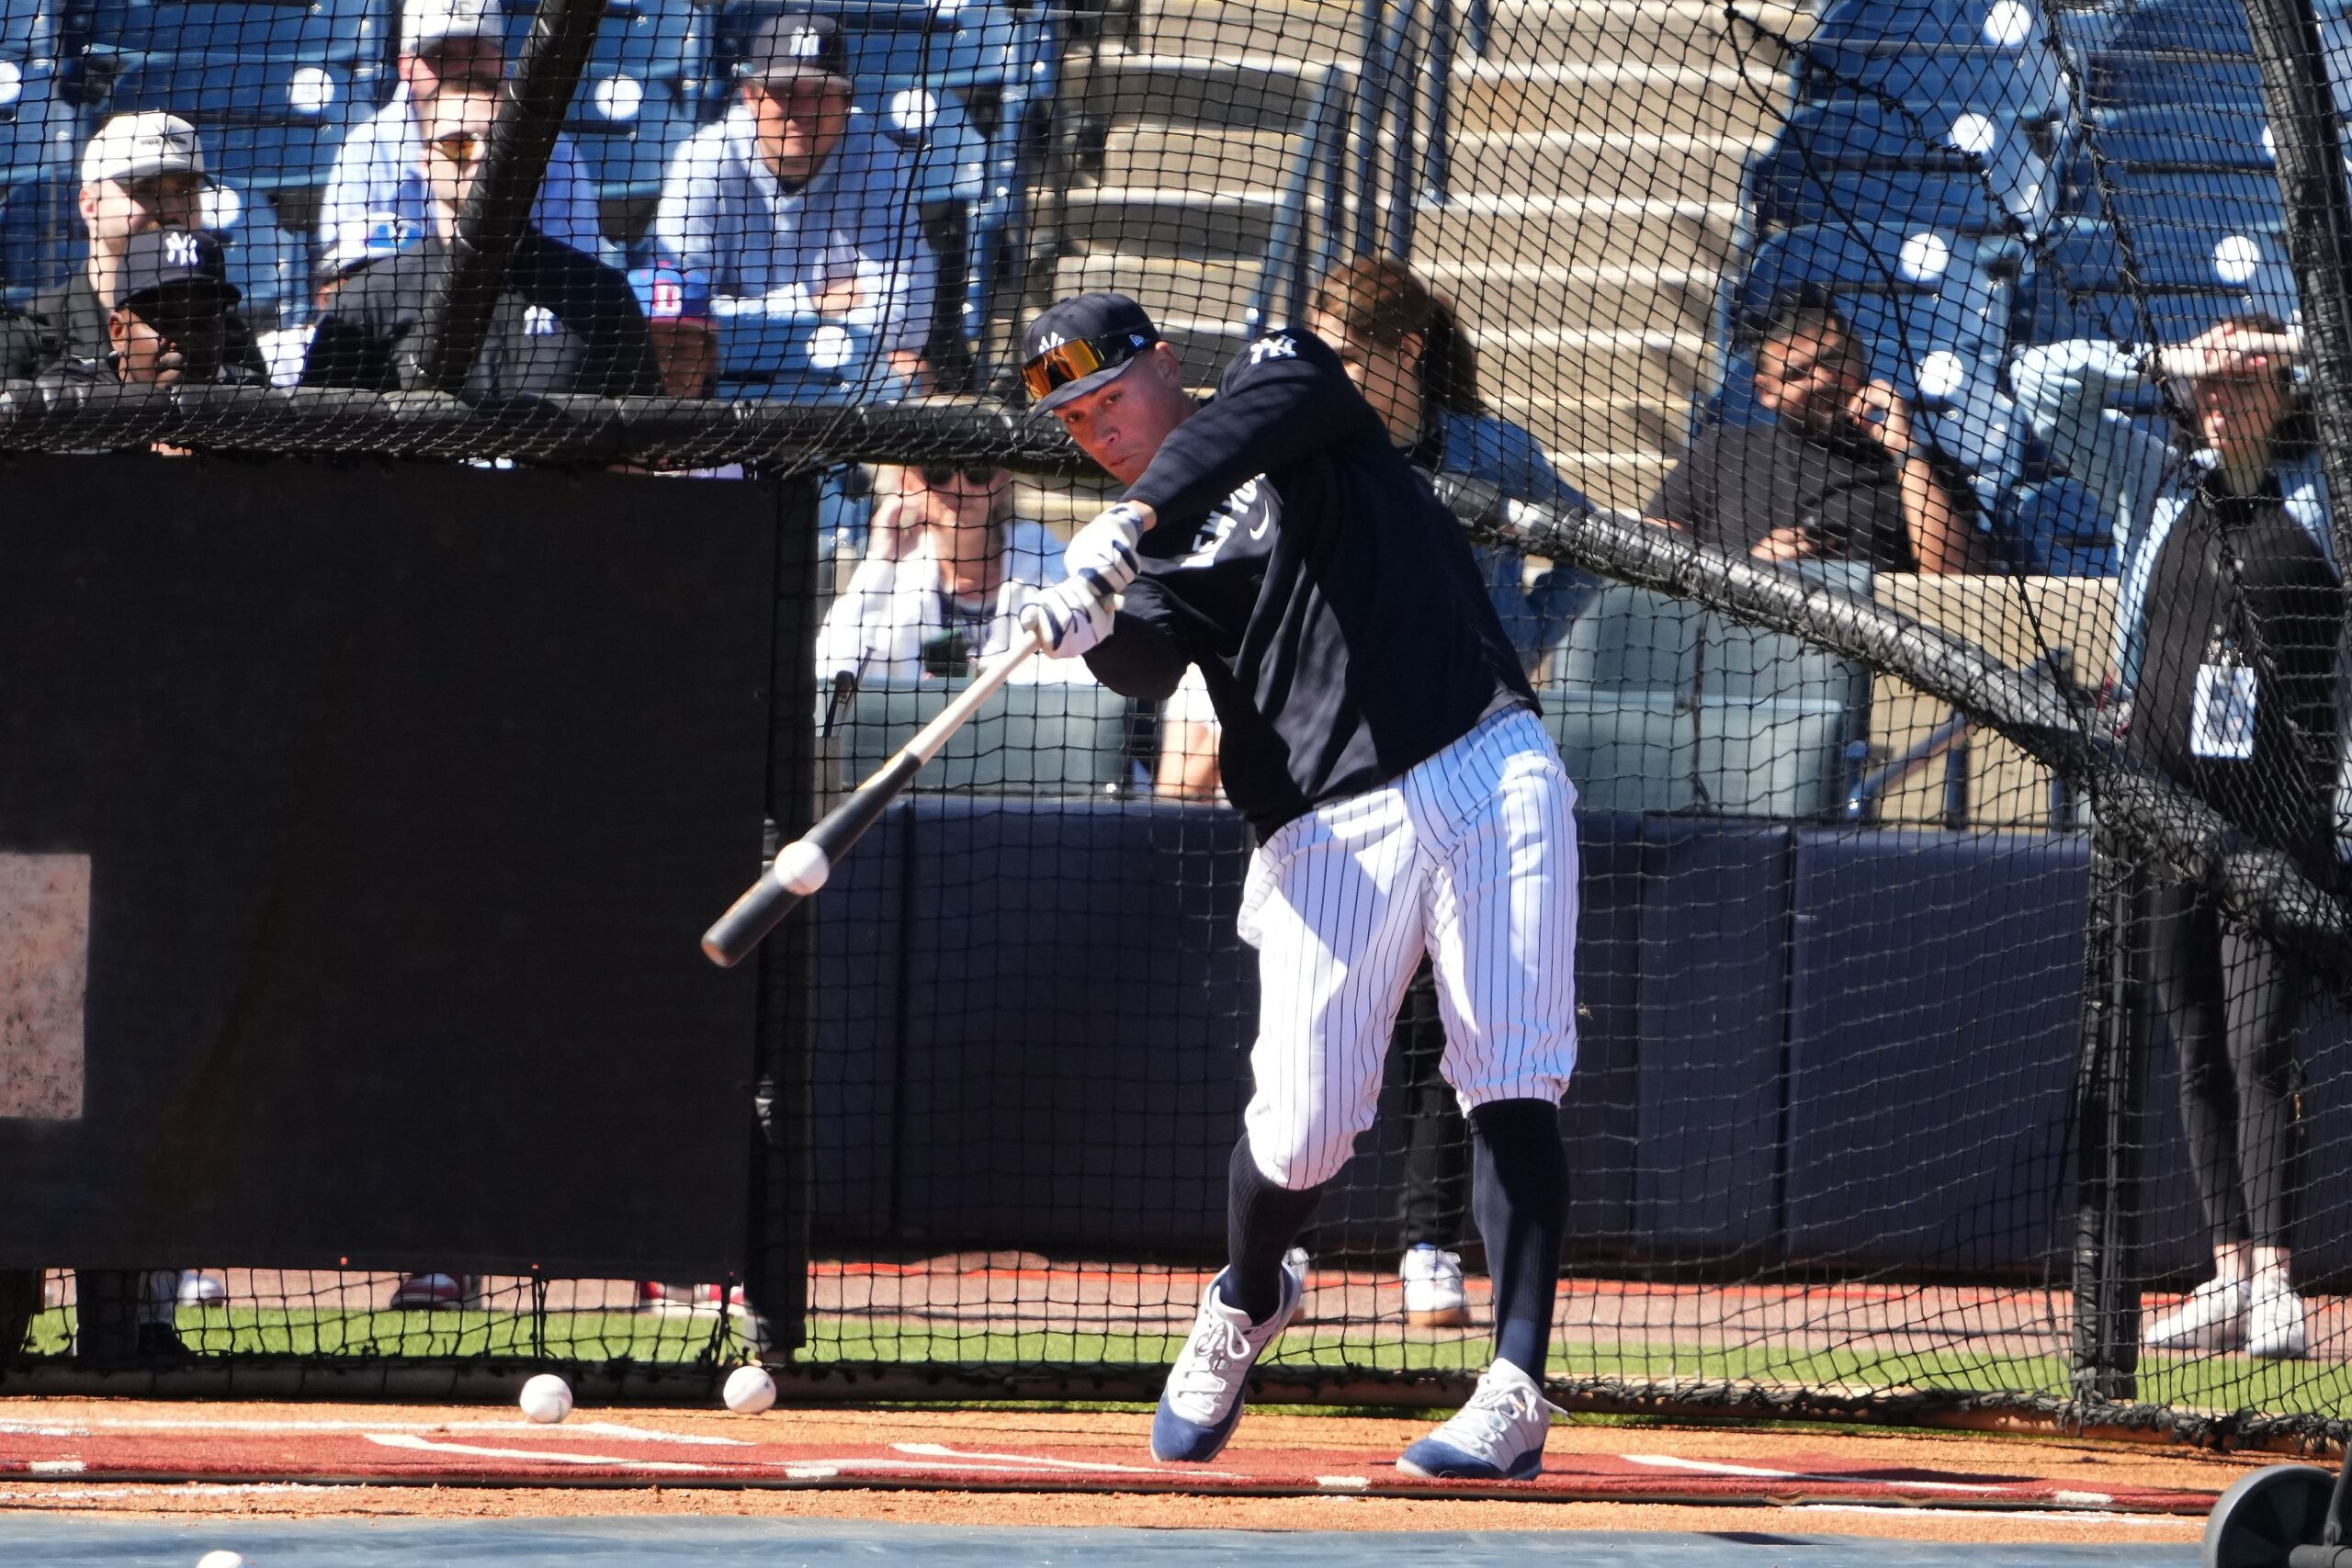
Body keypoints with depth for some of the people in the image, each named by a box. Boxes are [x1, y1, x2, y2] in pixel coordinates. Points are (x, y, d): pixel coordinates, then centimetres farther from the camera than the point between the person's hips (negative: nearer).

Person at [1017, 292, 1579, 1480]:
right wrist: (1088, 627, -31)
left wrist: (1139, 514, -29)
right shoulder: (1144, 557, 14)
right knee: (1302, 1126, -7)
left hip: (1489, 770, -2)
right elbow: (1149, 666, -8)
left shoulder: (1279, 377, 10)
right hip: (1328, 832, 2)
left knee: (1511, 1082, -11)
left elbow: (1268, 410, -15)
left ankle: (1517, 1389, -9)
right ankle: (1243, 1306, 24)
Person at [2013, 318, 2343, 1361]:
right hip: (2167, 806, 4)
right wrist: (2162, 365, 1)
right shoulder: (2156, 484, 12)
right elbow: (2040, 382, 10)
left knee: (2260, 1045, -11)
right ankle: (2228, 1276, 10)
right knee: (2199, 1051, 5)